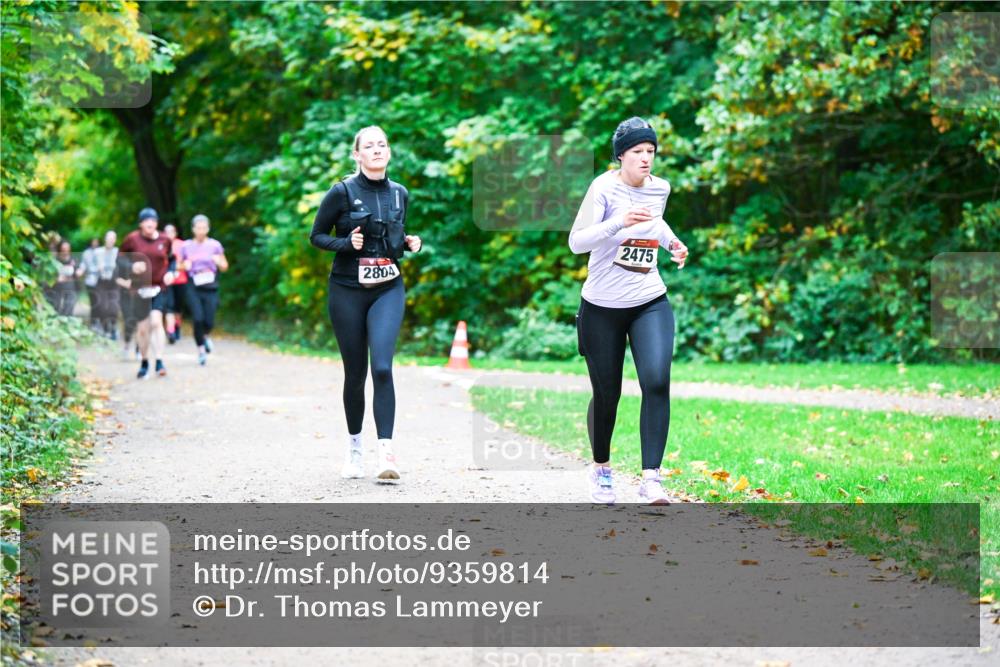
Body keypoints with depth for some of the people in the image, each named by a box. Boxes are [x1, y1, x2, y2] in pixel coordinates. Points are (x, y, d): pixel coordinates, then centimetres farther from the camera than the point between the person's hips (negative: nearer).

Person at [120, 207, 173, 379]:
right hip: (140, 287, 0)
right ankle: (144, 362, 26)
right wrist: (132, 267, -14)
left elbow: (171, 259, 18)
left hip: (159, 287, 0)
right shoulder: (132, 239, -3)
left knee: (156, 321, -19)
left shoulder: (164, 240, 2)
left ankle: (159, 361, -19)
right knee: (143, 328, 5)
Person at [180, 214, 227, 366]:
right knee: (198, 319, -13)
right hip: (193, 287, 0)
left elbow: (225, 267, 9)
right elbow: (180, 265, 15)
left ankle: (205, 336, 32)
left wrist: (219, 262, -13)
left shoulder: (214, 245, 3)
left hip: (210, 286, 0)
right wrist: (185, 265, -8)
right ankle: (201, 349, 8)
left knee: (209, 321, -5)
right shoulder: (186, 246, 4)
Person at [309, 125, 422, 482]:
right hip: (348, 289, -2)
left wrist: (409, 243, 1)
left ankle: (385, 451, -18)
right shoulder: (342, 192, -5)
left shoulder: (399, 194, 8)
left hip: (388, 290, 2)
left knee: (382, 368, -15)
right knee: (355, 372, 4)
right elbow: (317, 236, 2)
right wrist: (347, 243, -15)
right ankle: (354, 447, 23)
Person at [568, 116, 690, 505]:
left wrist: (673, 243, 9)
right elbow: (577, 242, -20)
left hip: (650, 303, 3)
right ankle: (601, 469, 33)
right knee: (606, 395, 7)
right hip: (602, 308, -3)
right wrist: (620, 222, -33)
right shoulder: (605, 188, -12)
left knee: (657, 382, -18)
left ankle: (651, 477, -18)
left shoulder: (660, 188, 4)